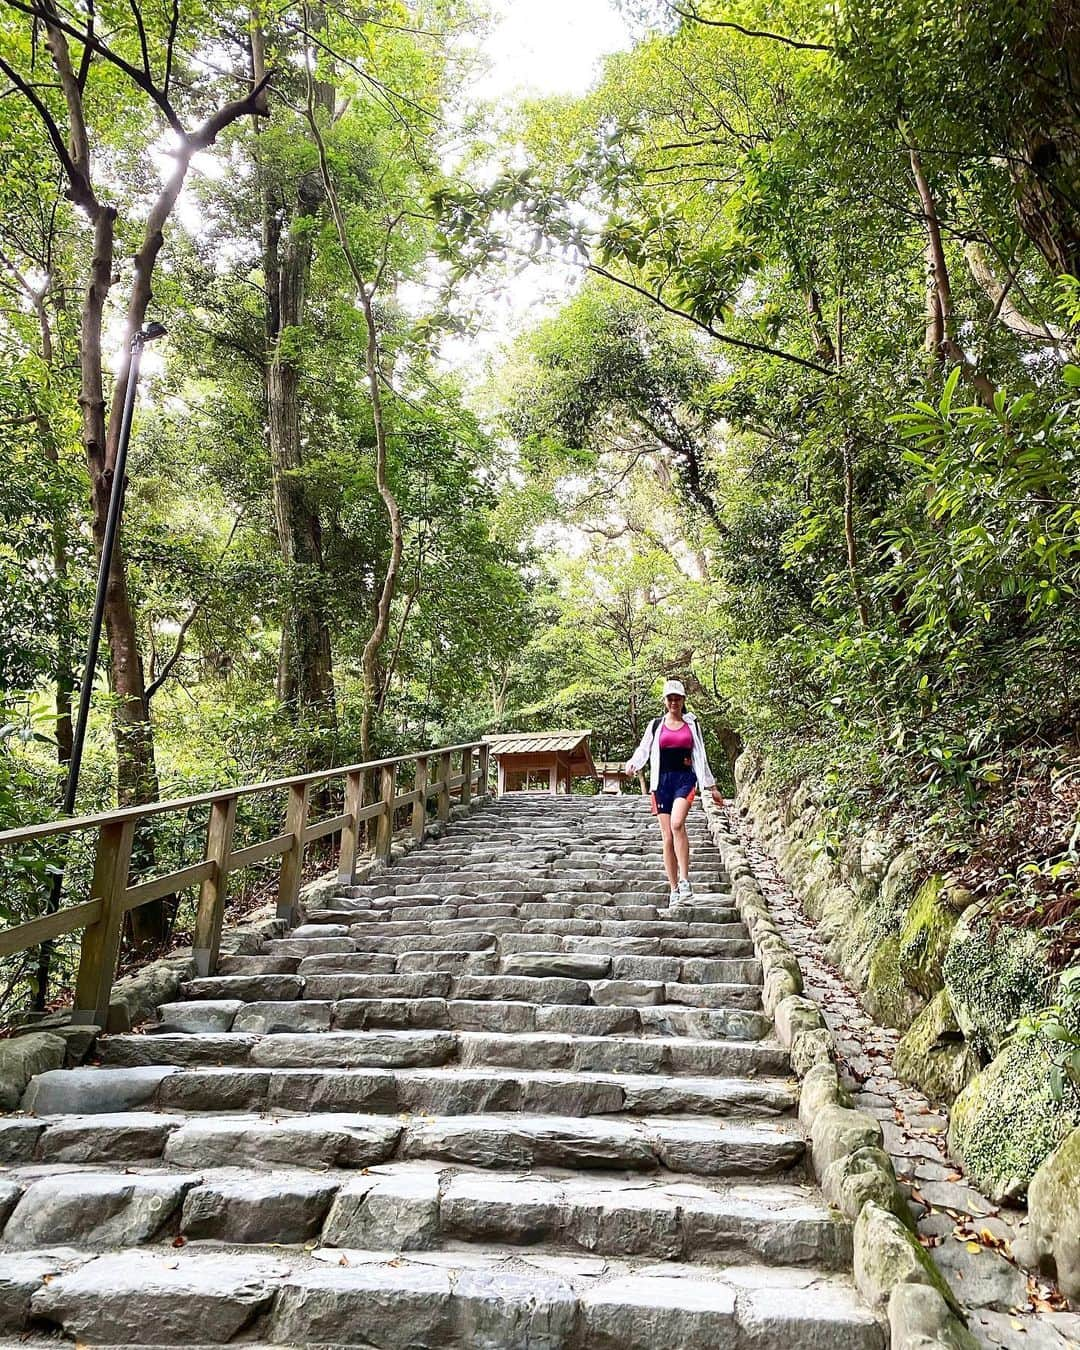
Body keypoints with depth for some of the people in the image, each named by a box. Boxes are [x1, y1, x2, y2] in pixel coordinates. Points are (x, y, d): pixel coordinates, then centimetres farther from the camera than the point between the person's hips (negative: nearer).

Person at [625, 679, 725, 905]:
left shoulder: (692, 724, 12)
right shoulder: (656, 725, 11)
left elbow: (700, 757, 15)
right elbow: (644, 749, 6)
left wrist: (712, 787, 15)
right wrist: (632, 763, -16)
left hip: (685, 778, -1)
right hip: (662, 780, 1)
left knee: (677, 823, -27)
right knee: (667, 837, -1)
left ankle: (685, 879, -22)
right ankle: (674, 889, 6)